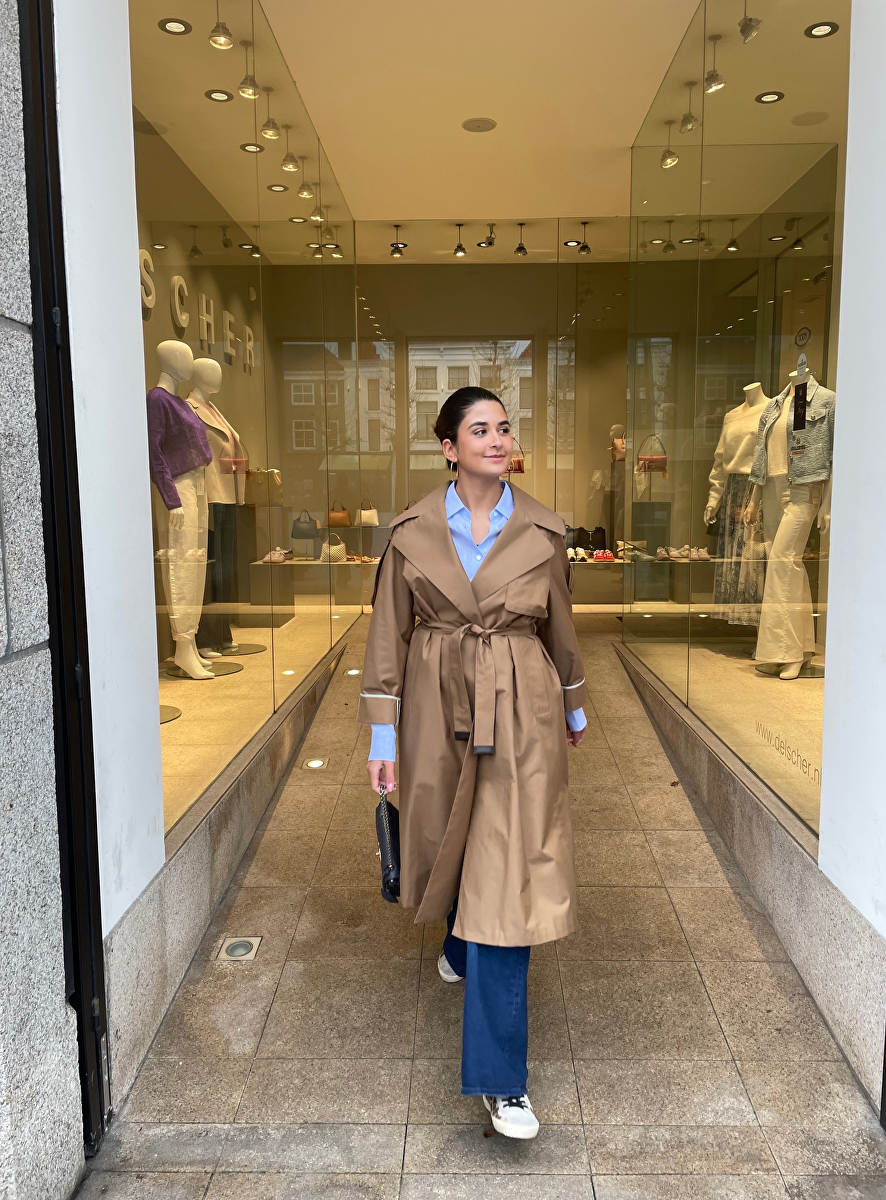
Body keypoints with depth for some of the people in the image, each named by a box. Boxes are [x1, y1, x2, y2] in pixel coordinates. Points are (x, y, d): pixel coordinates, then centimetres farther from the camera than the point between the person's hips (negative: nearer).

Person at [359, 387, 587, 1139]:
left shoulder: (543, 532, -2)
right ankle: (461, 946, 56)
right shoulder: (414, 532, -3)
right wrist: (382, 734, -2)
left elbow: (560, 626, 11)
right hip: (437, 710, 1)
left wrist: (574, 705, 21)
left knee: (508, 874, -4)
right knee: (450, 844, 20)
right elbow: (389, 634, 0)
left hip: (520, 713, -1)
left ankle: (501, 1077, 7)